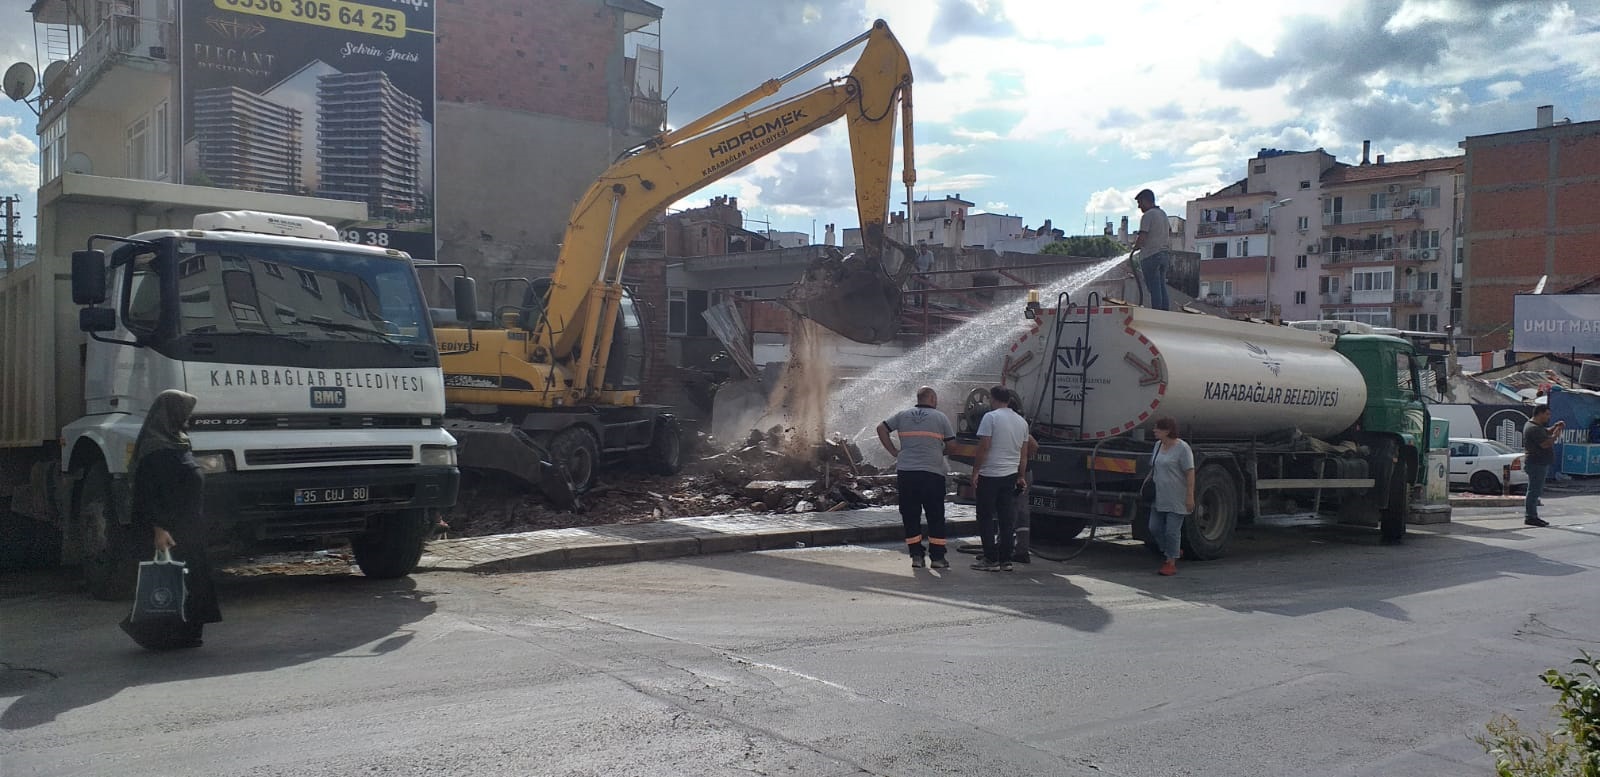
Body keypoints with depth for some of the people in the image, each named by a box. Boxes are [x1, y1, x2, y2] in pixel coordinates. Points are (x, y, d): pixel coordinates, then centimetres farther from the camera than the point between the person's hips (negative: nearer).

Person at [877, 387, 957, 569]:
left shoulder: (903, 415, 9)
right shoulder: (940, 417, 1)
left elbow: (881, 429, 8)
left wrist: (894, 452, 9)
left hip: (906, 472, 3)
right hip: (933, 472, -2)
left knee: (910, 515, 10)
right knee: (935, 516, 7)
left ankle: (916, 556, 8)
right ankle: (937, 557, 8)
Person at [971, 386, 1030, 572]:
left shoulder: (990, 417, -10)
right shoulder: (1022, 422, 11)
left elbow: (983, 447, -15)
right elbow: (1023, 453, 15)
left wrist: (975, 471, -8)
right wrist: (1022, 477, 20)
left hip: (990, 475, -6)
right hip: (1011, 476, 6)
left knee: (987, 519, 1)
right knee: (1008, 520, 9)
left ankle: (991, 560, 2)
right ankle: (1006, 560, 13)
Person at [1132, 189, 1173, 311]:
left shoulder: (1147, 215, -13)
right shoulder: (1163, 213, 15)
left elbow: (1142, 238, -19)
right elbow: (1170, 233, 26)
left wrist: (1135, 247, 0)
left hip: (1150, 255, -8)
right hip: (1164, 254, 8)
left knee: (1154, 288, -7)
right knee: (1162, 286, 11)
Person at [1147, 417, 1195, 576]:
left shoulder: (1182, 448, -13)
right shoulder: (1158, 445, 10)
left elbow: (1190, 473, -14)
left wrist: (1190, 496, -18)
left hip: (1177, 499, -8)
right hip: (1159, 497, 8)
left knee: (1172, 531, -4)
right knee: (1155, 528, 6)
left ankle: (1171, 563, 5)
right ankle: (1172, 552, 26)